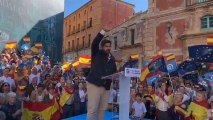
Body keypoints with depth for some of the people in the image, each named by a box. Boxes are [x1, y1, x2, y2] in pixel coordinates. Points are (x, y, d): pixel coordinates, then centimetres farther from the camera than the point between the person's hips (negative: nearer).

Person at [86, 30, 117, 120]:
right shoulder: (97, 54, 2)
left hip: (106, 86, 5)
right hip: (94, 84, -5)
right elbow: (94, 44, -15)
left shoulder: (112, 58, 14)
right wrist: (102, 33, -24)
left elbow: (114, 71, 16)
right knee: (92, 109, -4)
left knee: (102, 108, 13)